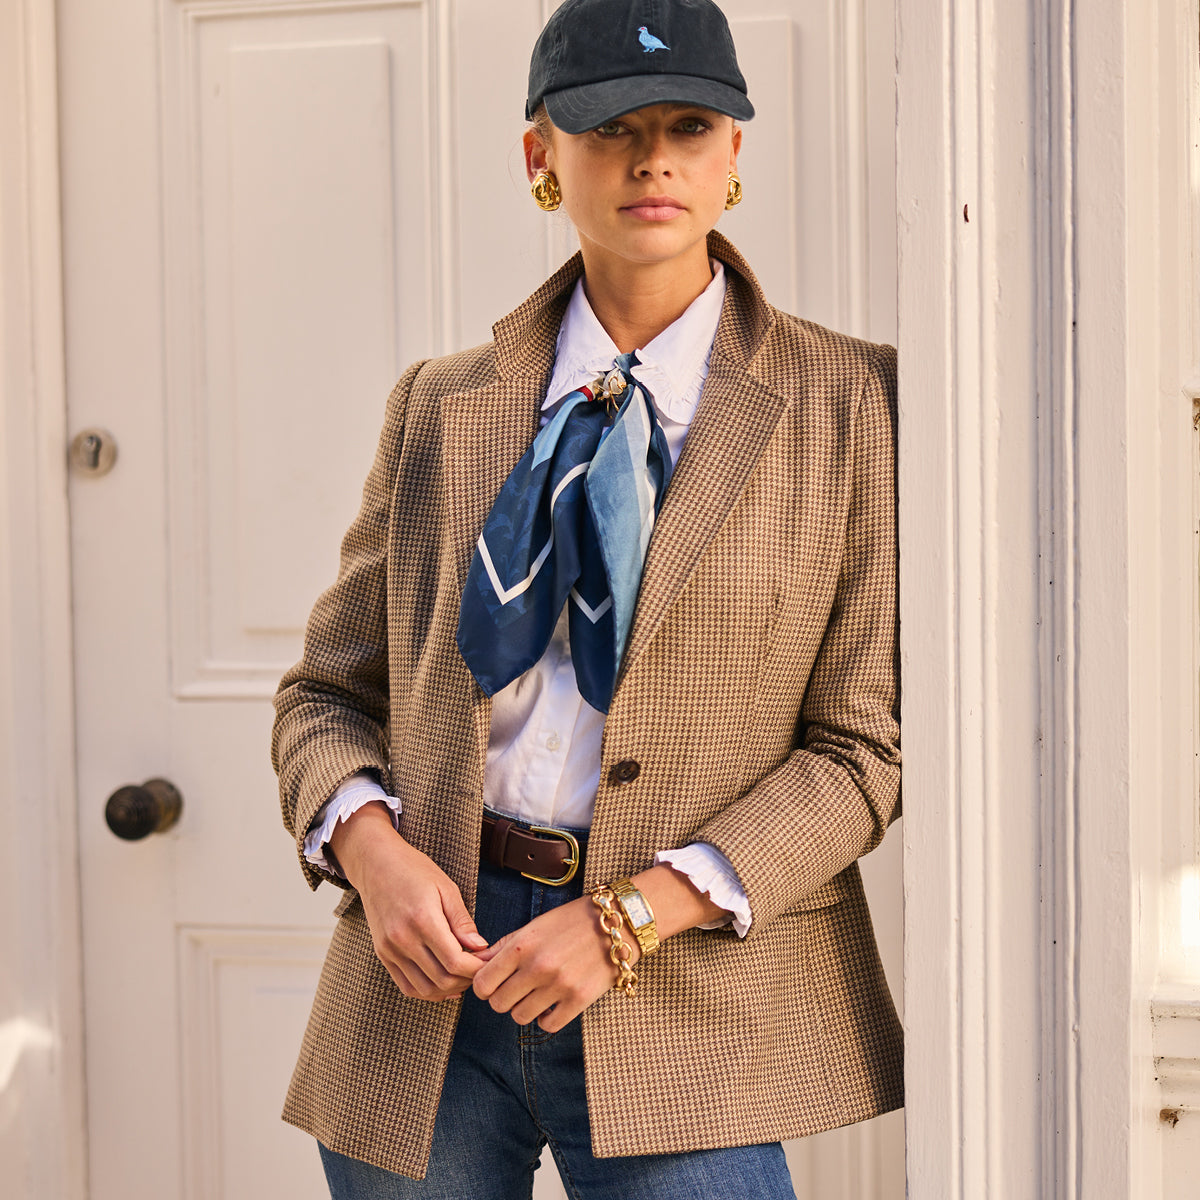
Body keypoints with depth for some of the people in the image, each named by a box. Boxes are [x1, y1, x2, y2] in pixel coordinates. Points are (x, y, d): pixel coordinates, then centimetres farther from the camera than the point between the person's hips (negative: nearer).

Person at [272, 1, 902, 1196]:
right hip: (430, 966, 3)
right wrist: (371, 847, -9)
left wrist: (637, 915, -14)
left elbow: (869, 745, -3)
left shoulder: (848, 404, -1)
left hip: (679, 1005, -2)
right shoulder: (442, 406, 8)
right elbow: (326, 695, 12)